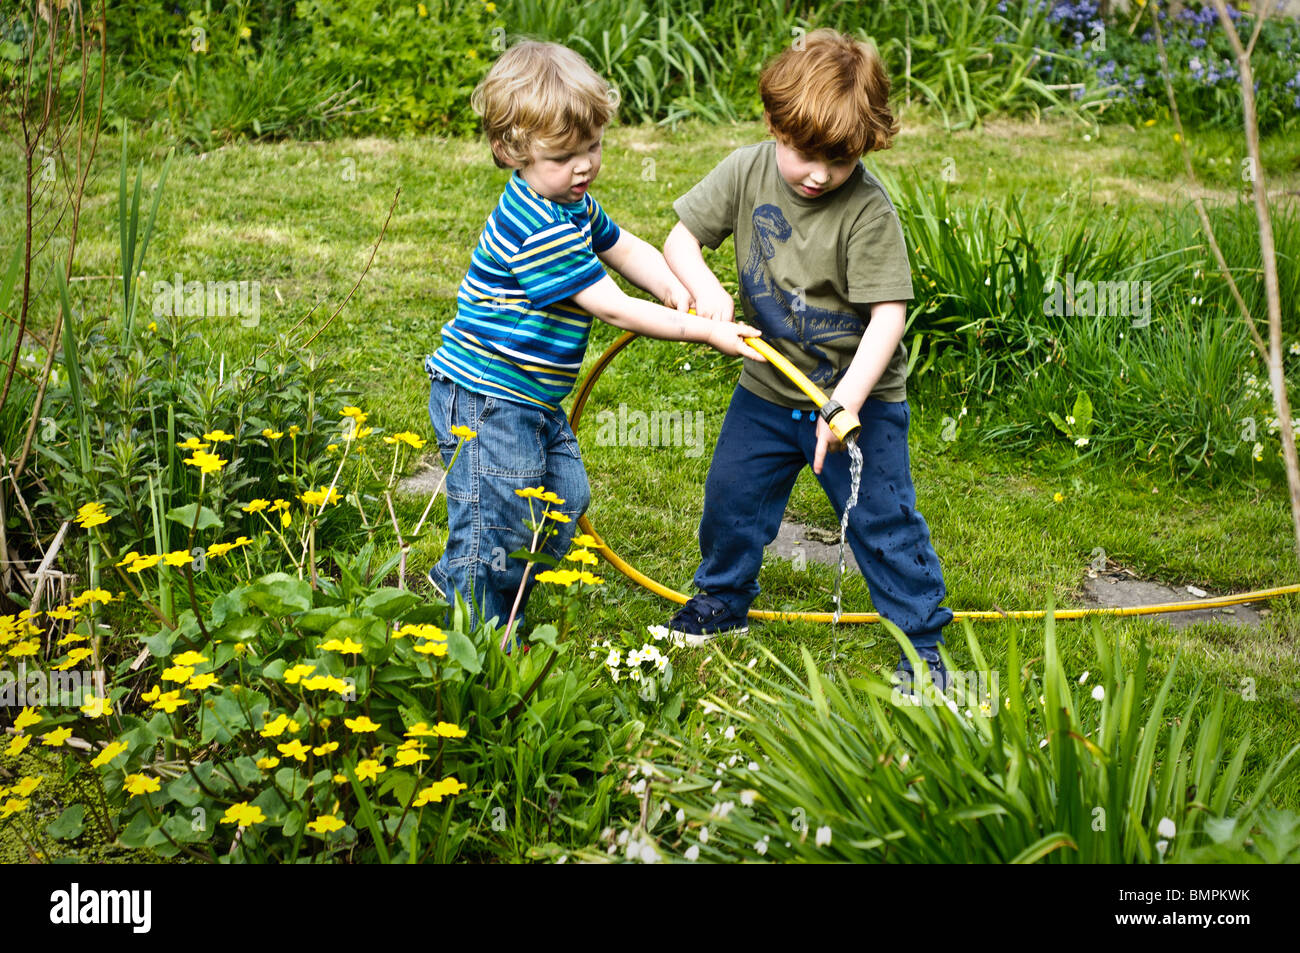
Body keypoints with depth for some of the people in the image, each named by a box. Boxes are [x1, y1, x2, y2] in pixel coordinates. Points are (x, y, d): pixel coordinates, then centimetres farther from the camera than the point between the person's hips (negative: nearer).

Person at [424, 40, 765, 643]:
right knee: (497, 523, -4)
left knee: (564, 502, 17)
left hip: (534, 401, 10)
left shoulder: (573, 204, 6)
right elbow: (610, 306, -24)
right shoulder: (535, 227, -26)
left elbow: (624, 249, 21)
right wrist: (704, 332, -22)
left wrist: (672, 288, 1)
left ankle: (457, 578, 31)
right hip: (485, 400, -10)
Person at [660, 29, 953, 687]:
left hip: (858, 397, -5)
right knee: (731, 494, 17)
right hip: (770, 388, 5)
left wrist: (845, 403, -34)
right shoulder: (746, 171, -10)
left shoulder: (868, 209, -23)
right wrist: (707, 290, -23)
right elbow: (680, 239, -2)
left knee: (882, 519, -1)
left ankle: (921, 640, 15)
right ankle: (723, 601, 42)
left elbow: (887, 315, -25)